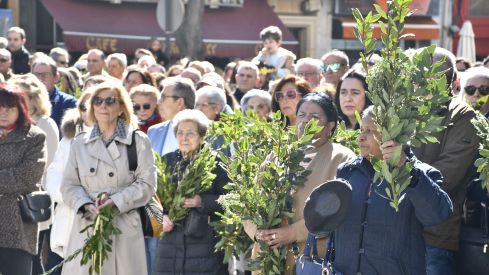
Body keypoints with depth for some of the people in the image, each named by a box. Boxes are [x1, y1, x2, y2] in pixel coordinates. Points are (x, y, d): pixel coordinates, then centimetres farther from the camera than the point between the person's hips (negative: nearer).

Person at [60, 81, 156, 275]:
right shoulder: (80, 144, 13)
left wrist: (115, 202, -15)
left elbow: (147, 184, -3)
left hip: (125, 229, -2)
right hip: (87, 225, 2)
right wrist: (87, 205, -10)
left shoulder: (138, 141, 5)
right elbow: (69, 185, 9)